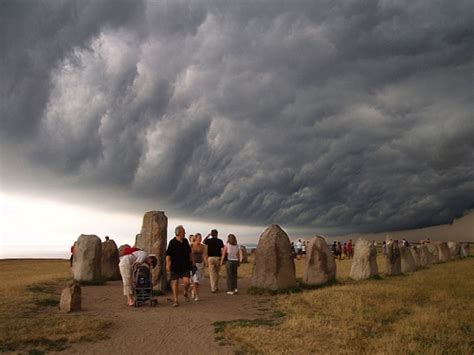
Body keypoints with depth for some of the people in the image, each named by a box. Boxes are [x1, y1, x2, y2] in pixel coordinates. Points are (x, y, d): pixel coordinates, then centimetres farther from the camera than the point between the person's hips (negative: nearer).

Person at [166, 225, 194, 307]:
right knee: (175, 282, 2)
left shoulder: (185, 241, 9)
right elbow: (168, 255, -9)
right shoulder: (172, 242, -8)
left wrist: (192, 261, 20)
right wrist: (167, 265, -15)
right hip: (175, 266, -3)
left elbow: (189, 252, 20)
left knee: (186, 282, -9)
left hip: (185, 265, 4)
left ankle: (186, 293, 22)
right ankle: (175, 300, 13)